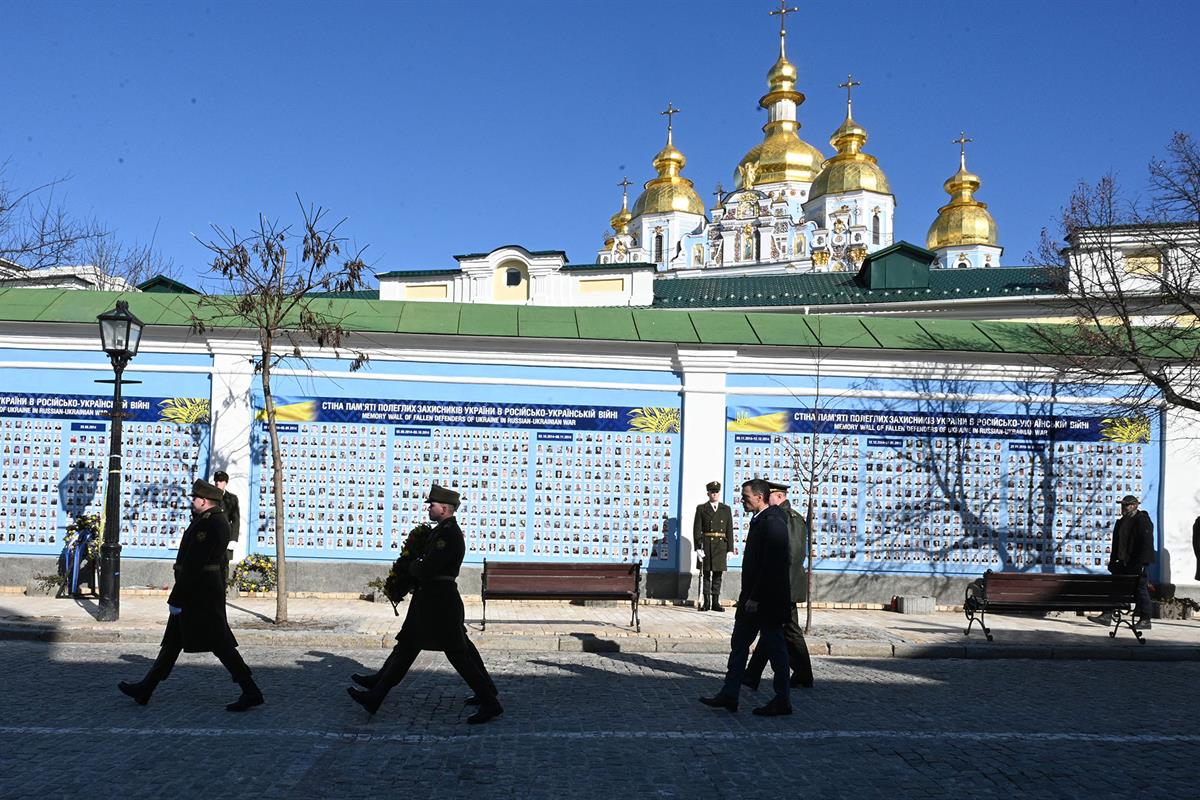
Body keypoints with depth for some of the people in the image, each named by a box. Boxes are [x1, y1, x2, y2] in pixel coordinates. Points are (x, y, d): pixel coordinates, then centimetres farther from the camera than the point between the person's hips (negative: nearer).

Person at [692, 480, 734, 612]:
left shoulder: (726, 509, 11)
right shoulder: (701, 509, 5)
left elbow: (729, 530, 9)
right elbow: (697, 530, 0)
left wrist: (730, 549, 2)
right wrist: (698, 547, -9)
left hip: (721, 546, 2)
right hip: (706, 545, -2)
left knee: (718, 575, 4)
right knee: (705, 575, 1)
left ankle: (715, 602, 10)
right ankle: (706, 602, 5)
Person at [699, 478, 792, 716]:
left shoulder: (773, 523, -18)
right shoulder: (759, 520, 13)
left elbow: (771, 565, -24)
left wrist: (755, 598, -22)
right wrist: (747, 596, 17)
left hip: (768, 599, -10)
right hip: (754, 598, 10)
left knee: (775, 648, 1)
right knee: (738, 644, 10)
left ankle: (782, 701, 11)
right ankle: (729, 695, 15)